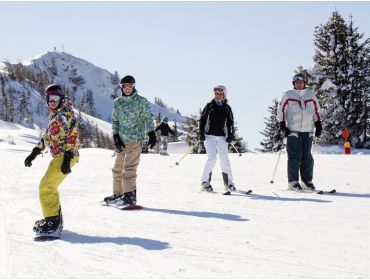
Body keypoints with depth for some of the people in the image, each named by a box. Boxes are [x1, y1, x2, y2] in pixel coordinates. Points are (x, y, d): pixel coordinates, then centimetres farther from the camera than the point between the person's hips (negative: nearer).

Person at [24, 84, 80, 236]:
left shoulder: (66, 114, -12)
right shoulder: (54, 115, 18)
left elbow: (73, 136, -18)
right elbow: (47, 137, 25)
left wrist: (67, 159, -24)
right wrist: (34, 153, 21)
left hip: (66, 156, -10)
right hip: (58, 156, 10)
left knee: (46, 187, -14)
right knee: (49, 187, 17)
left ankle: (53, 223, -12)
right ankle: (56, 220, 27)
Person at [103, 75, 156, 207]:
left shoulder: (141, 102, -2)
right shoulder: (117, 102, 10)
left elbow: (148, 118, 0)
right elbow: (114, 121, 10)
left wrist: (152, 135, -6)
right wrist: (116, 138, 1)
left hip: (135, 139, -6)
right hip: (121, 139, 6)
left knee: (129, 168, -13)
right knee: (118, 168, 11)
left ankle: (130, 196, -13)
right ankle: (118, 194, 21)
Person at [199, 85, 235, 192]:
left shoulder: (227, 108, 9)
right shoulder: (209, 105, 5)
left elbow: (230, 123, 12)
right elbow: (203, 119, 5)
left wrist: (230, 136, 1)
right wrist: (201, 133, -3)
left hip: (222, 137, 2)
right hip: (209, 136, -2)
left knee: (225, 159, -2)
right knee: (212, 158, -14)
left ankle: (228, 182, 11)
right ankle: (205, 182, -5)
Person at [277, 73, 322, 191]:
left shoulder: (311, 95, 14)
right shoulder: (288, 95, 5)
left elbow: (316, 111, 20)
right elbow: (281, 110, 6)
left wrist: (318, 125, 13)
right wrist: (282, 126, -2)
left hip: (308, 131, 3)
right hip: (293, 130, -3)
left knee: (307, 157, 4)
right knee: (295, 156, -8)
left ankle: (307, 181, 11)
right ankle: (293, 182, -4)